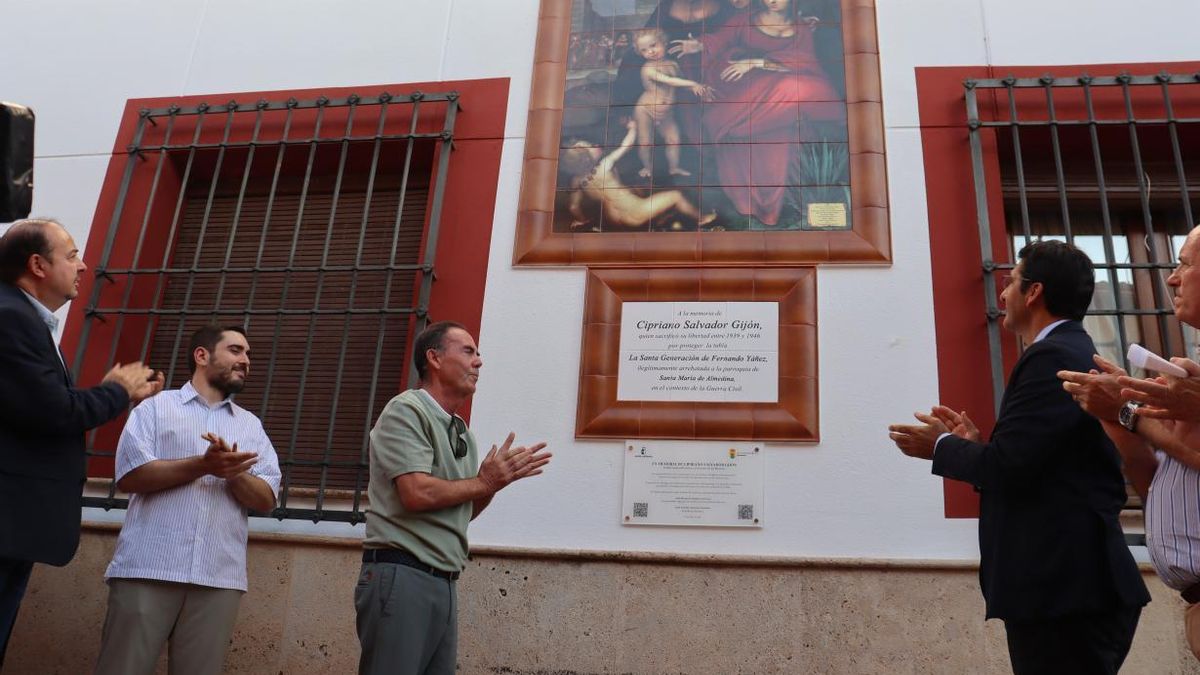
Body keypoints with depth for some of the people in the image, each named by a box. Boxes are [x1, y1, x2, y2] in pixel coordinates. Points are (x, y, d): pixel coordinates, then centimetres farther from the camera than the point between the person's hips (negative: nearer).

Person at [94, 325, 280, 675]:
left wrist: (234, 473, -12)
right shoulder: (156, 406, 10)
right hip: (147, 569, -2)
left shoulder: (251, 425, 17)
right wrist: (204, 465, -15)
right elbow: (130, 475, -4)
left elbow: (266, 498, 8)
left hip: (220, 578, 3)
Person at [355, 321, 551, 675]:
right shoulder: (405, 411, -9)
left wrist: (496, 480, 3)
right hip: (401, 576, -8)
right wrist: (484, 483, -7)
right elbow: (417, 494, -21)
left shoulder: (463, 432, 15)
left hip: (444, 583, 8)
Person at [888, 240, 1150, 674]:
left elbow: (1008, 465, -22)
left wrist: (942, 446, -5)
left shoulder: (1051, 357, -14)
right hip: (1073, 581, 10)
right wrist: (974, 444, 10)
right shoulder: (1074, 353, 17)